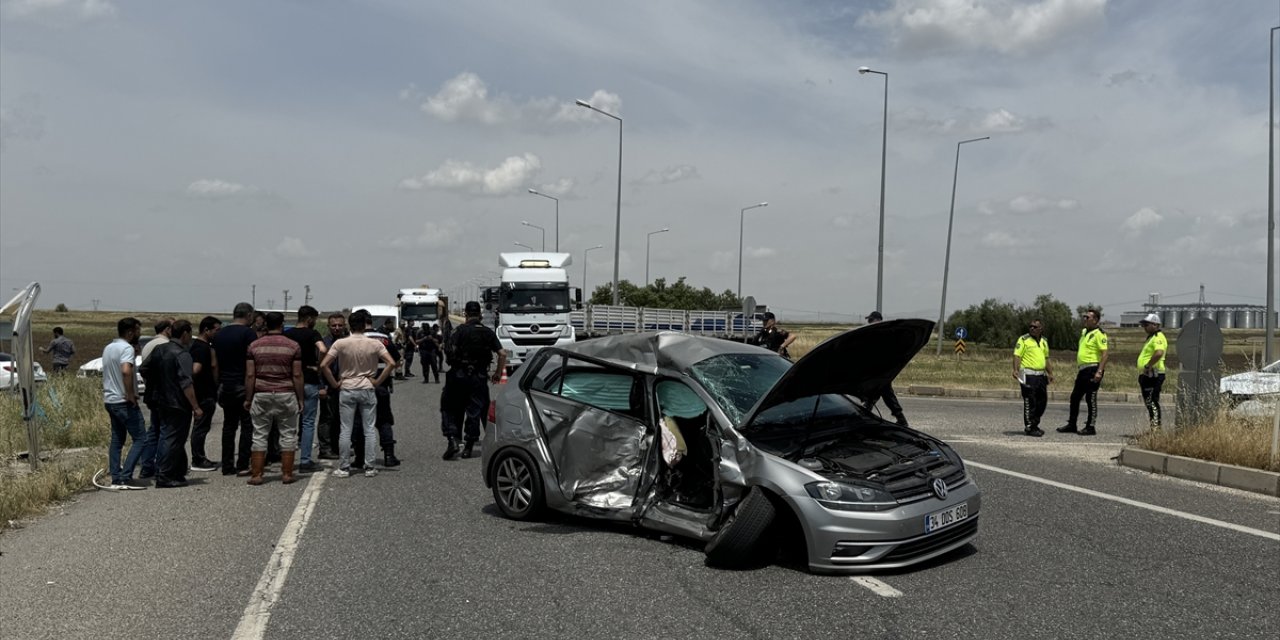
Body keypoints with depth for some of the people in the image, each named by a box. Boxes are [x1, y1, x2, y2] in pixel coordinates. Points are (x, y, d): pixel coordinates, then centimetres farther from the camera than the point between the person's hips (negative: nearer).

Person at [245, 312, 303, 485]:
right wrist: (300, 399, 3)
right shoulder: (293, 346, -2)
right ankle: (286, 474, 8)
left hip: (261, 395, 1)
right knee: (288, 435, 7)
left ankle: (256, 475, 7)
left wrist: (248, 399, 7)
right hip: (286, 395, -1)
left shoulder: (254, 346, 2)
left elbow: (250, 375, 0)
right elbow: (297, 375, -3)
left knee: (259, 435, 7)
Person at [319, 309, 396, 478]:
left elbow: (323, 365, -10)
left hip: (346, 390, 0)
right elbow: (391, 364, -11)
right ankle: (369, 467, 8)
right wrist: (377, 381, -4)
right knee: (369, 430, 6)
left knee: (345, 430, 6)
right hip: (367, 390, 0)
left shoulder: (340, 343, -6)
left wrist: (335, 383, 0)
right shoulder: (374, 344, -5)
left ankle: (344, 468, 10)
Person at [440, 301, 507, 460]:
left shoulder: (461, 330, -3)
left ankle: (453, 440, -7)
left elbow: (450, 351, -14)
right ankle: (468, 447, 9)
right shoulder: (488, 332, 7)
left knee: (451, 409, 9)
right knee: (474, 412, 7)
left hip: (459, 375, -2)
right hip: (480, 377, 2)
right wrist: (499, 373, 12)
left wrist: (454, 363, 6)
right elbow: (502, 353, 2)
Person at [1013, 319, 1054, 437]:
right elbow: (1017, 355, -12)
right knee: (1030, 402, -5)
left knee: (1042, 401, 10)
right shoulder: (1024, 339, -5)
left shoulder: (1044, 341, 16)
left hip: (1041, 375, 7)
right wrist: (1016, 370, -25)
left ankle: (1034, 424, 23)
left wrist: (1050, 373, 21)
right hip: (1028, 375, -7)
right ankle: (1029, 427, 2)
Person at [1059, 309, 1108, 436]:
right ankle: (1071, 425, 19)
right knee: (1074, 397, 11)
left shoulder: (1099, 334, -11)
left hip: (1093, 369, -9)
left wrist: (1099, 372, -25)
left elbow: (1104, 354, -18)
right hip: (1083, 369, 9)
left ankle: (1091, 427, 4)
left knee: (1090, 399, -3)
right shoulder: (1084, 331, 16)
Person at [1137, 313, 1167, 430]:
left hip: (1153, 375, -11)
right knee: (1149, 402, 12)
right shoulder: (1151, 337, 21)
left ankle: (1155, 426, -13)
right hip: (1147, 375, 11)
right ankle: (1155, 427, 16)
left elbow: (1159, 353, -32)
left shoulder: (1158, 337, -12)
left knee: (1151, 402, -12)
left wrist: (1148, 366, -23)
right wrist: (1141, 375, 22)